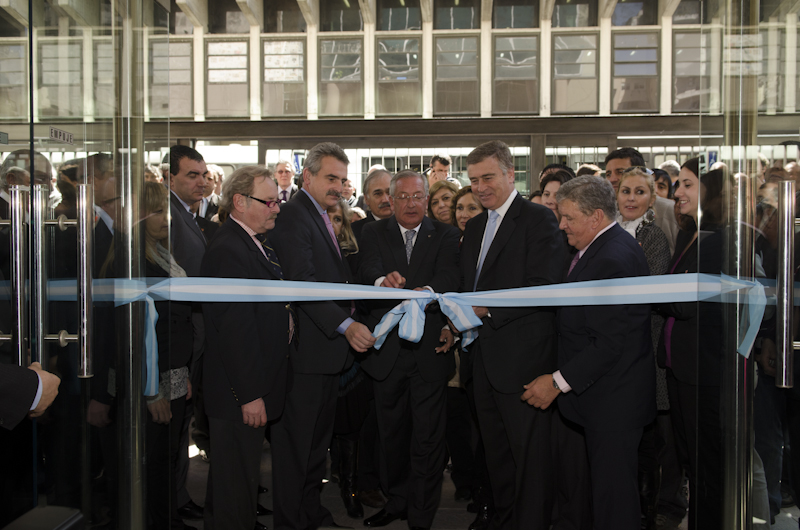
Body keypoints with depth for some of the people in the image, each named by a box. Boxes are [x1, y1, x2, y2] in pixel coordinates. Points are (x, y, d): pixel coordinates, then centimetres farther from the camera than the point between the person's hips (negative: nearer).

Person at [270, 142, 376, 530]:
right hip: (306, 349, -10)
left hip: (329, 344, 10)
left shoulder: (322, 218, 17)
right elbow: (302, 283, -23)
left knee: (319, 436, 19)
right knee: (296, 438, 2)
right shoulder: (293, 215, -14)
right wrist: (346, 324, -28)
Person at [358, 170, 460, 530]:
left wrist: (426, 291, -37)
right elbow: (367, 270, -14)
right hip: (387, 349, 2)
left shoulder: (445, 235, 2)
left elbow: (448, 276, -15)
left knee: (427, 439, 2)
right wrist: (383, 280, -38)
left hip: (429, 350, -2)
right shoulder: (374, 234, 4)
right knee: (392, 433, 18)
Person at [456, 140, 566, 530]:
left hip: (522, 357, -8)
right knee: (496, 450, 19)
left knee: (530, 452, 1)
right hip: (484, 358, 8)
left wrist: (488, 306, -21)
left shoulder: (538, 219, -9)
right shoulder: (475, 227, 16)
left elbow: (545, 287, -19)